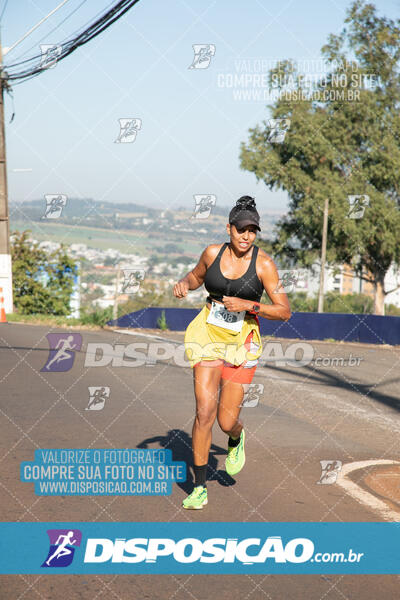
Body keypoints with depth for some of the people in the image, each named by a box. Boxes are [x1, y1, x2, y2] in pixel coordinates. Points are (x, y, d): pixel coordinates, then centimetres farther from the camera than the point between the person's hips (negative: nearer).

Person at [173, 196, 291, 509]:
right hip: (209, 334, 2)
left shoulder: (263, 263, -10)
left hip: (242, 342, -1)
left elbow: (284, 311, -10)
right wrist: (184, 284, -2)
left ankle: (237, 439, 39)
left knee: (227, 421, -1)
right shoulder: (213, 252, -1)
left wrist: (247, 304, -22)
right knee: (205, 412, -10)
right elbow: (197, 276, 20)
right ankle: (200, 487, 3)